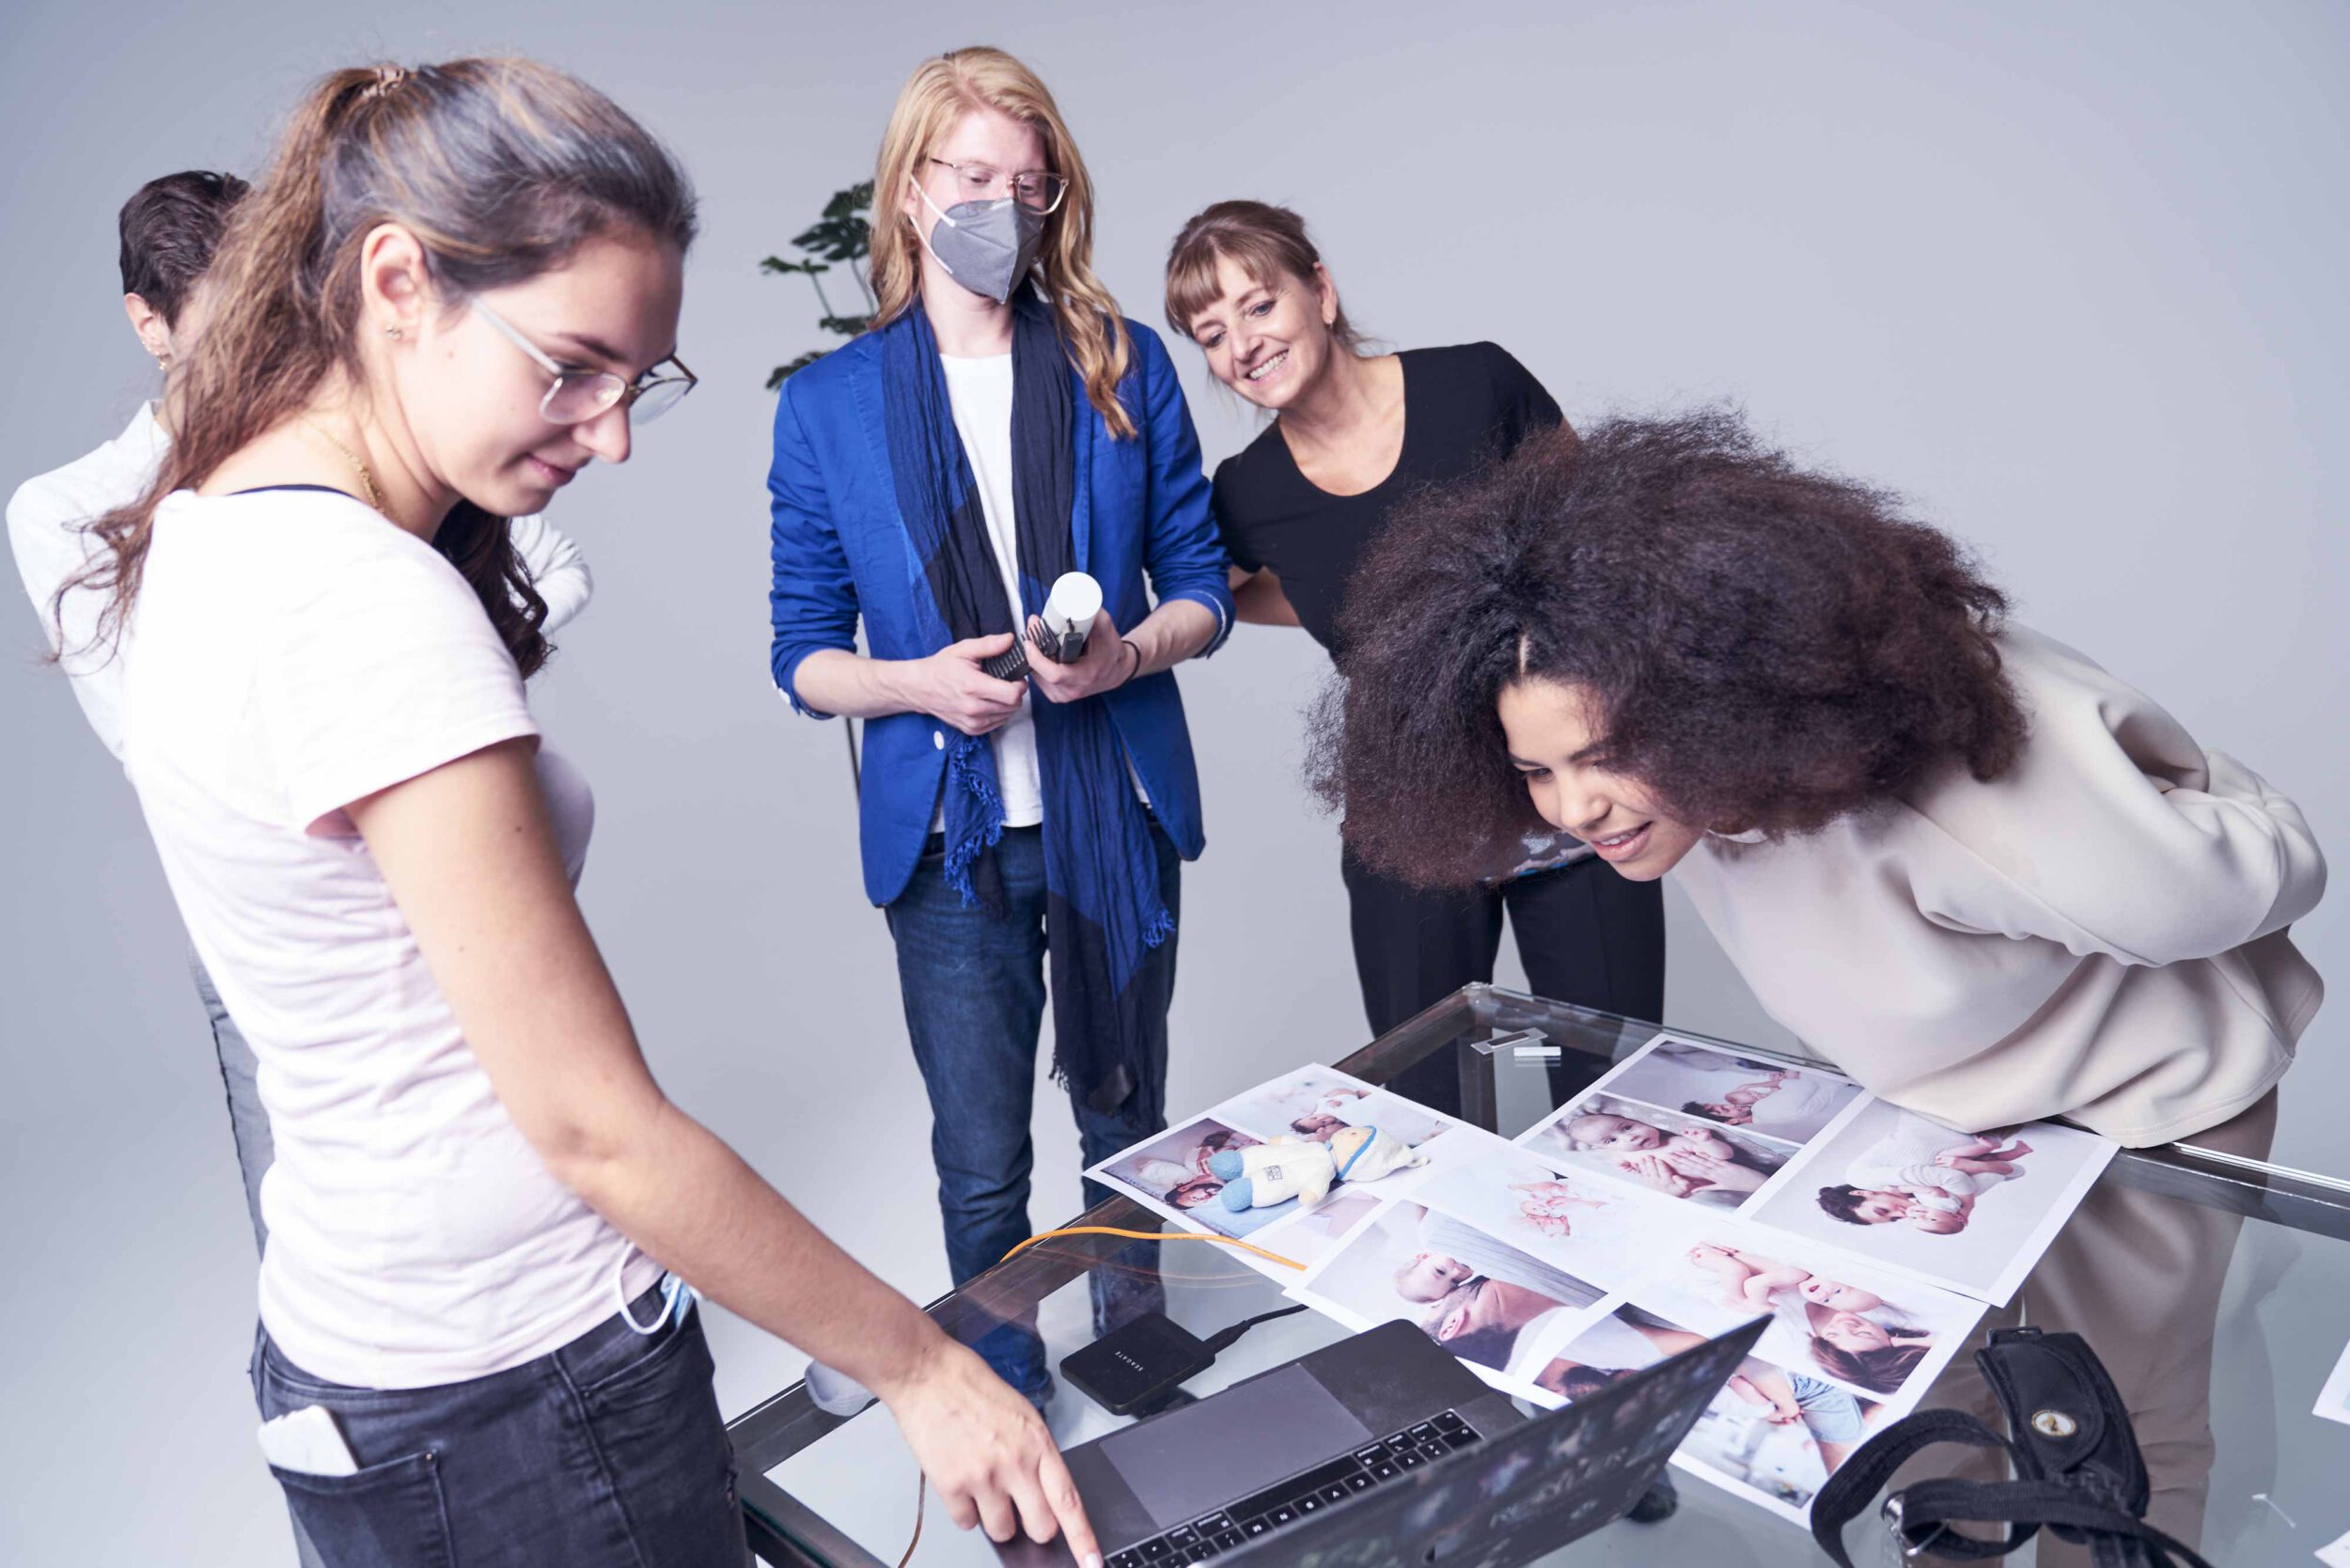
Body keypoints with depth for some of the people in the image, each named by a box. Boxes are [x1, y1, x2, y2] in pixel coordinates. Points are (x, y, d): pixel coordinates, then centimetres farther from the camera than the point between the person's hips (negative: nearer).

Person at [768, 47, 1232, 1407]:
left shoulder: (1123, 366, 2)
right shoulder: (828, 405, 1)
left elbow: (1201, 584, 5)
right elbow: (804, 654, 3)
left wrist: (1130, 652, -16)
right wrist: (920, 684, -17)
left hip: (1115, 814, 1)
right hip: (948, 836, -1)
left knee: (1125, 1115, 18)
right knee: (981, 1164, 6)